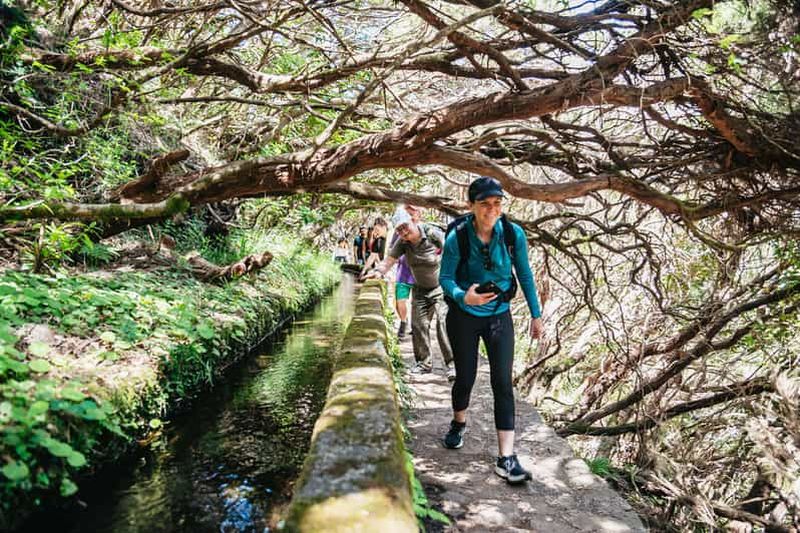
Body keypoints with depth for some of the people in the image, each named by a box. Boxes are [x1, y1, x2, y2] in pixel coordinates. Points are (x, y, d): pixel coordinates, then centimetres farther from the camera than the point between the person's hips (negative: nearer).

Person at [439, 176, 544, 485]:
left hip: (499, 317, 1)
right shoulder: (457, 238, -17)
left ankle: (506, 459, 2)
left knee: (503, 382, -5)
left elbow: (525, 275, 0)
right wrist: (463, 296, -33)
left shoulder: (514, 234, -11)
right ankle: (459, 424, 42)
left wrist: (536, 315, 4)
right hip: (463, 318, -1)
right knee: (465, 378, 10)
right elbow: (445, 278, -11)